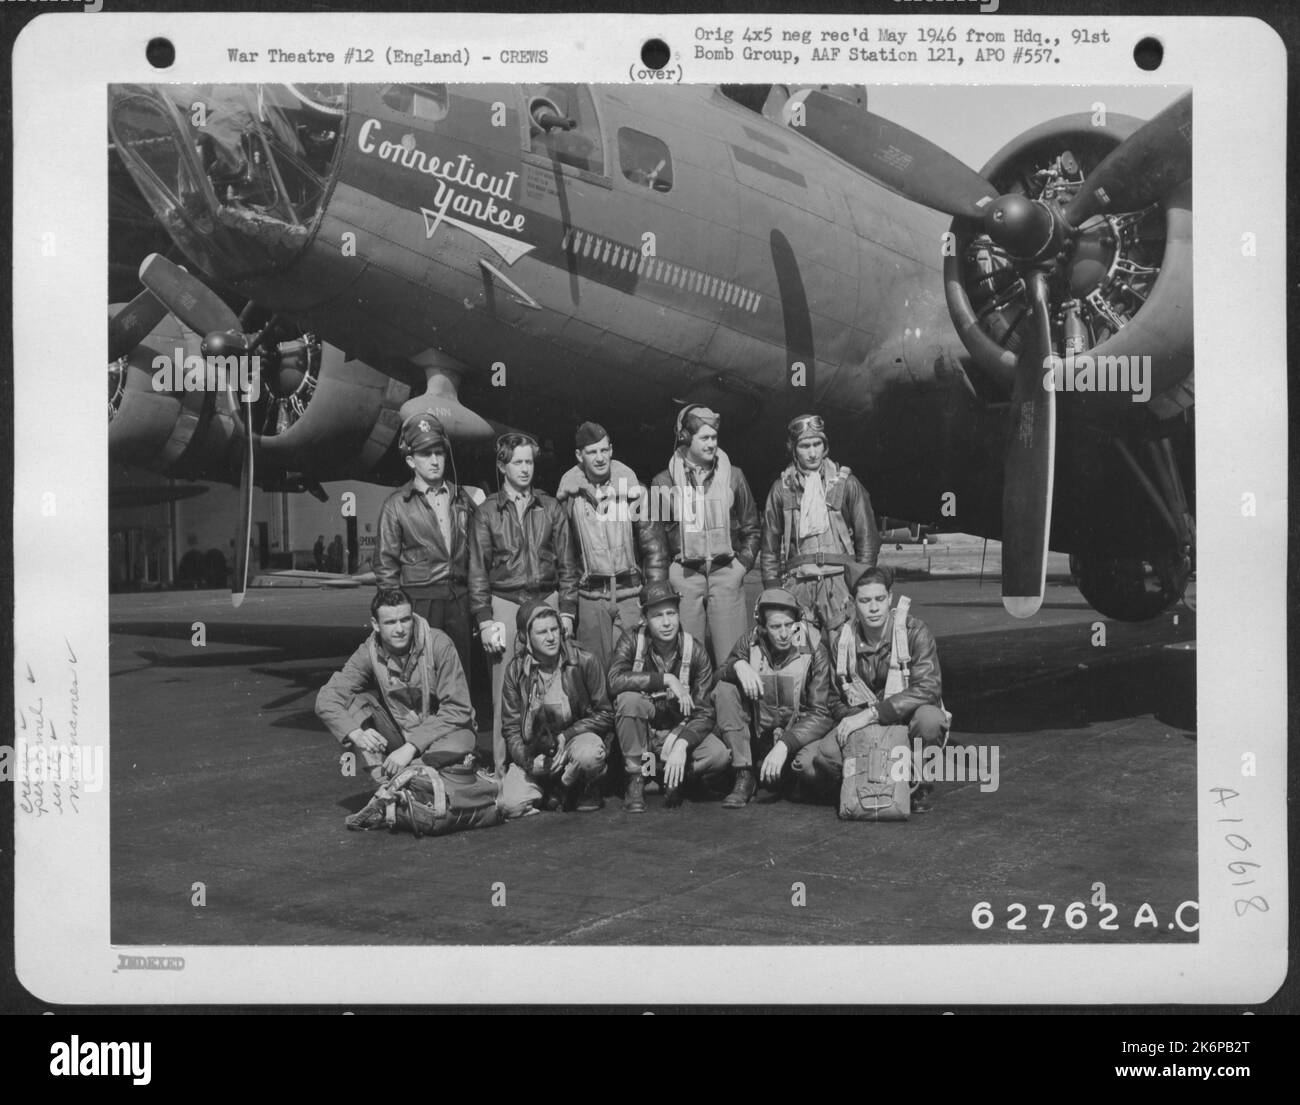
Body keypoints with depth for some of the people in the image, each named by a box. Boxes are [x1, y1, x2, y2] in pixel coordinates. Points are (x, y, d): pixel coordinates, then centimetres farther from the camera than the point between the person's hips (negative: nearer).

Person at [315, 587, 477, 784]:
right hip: (397, 734, 4)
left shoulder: (438, 644, -19)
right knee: (353, 702, -20)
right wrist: (356, 734, -38)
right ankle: (386, 782, -21)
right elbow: (326, 700, -17)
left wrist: (411, 747, -28)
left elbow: (457, 710, -19)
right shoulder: (369, 653, -11)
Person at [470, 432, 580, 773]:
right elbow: (478, 571, 5)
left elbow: (566, 565, 12)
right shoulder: (487, 512, 6)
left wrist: (567, 612, 4)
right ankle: (504, 768, 2)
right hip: (505, 604, -1)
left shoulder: (551, 509, 10)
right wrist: (484, 620, -3)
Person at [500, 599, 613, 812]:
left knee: (589, 755, -38)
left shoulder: (584, 662, -9)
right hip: (534, 749, 2)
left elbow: (605, 715, -5)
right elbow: (511, 727, 1)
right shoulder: (516, 670, -3)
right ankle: (550, 788, 12)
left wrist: (565, 736, -17)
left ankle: (588, 790, -3)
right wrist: (528, 760, -18)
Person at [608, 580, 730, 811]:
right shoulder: (632, 642, -10)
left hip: (679, 731, 0)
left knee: (720, 756, -28)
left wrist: (681, 745, -30)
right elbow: (615, 681, -31)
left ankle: (670, 777, 1)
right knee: (628, 699, -32)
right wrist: (666, 679, -32)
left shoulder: (696, 652, -10)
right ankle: (635, 781, -18)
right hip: (639, 733, 0)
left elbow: (704, 713, -13)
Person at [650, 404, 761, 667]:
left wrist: (742, 563, 3)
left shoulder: (733, 476, 9)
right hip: (684, 575, 0)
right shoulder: (664, 482, 5)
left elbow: (751, 528, 15)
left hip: (726, 574, 1)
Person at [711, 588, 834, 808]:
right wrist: (737, 665, -29)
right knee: (725, 689, -20)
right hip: (757, 731, 2)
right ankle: (744, 777, -19)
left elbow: (820, 714, -20)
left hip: (797, 734, -2)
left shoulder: (813, 650, -15)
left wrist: (784, 745, -34)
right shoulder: (750, 643, -7)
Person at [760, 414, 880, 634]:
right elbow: (769, 546, 14)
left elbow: (867, 537, 8)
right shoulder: (782, 488, 11)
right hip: (796, 581, 1)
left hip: (839, 581, -1)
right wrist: (772, 589, 7)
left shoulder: (845, 483, 8)